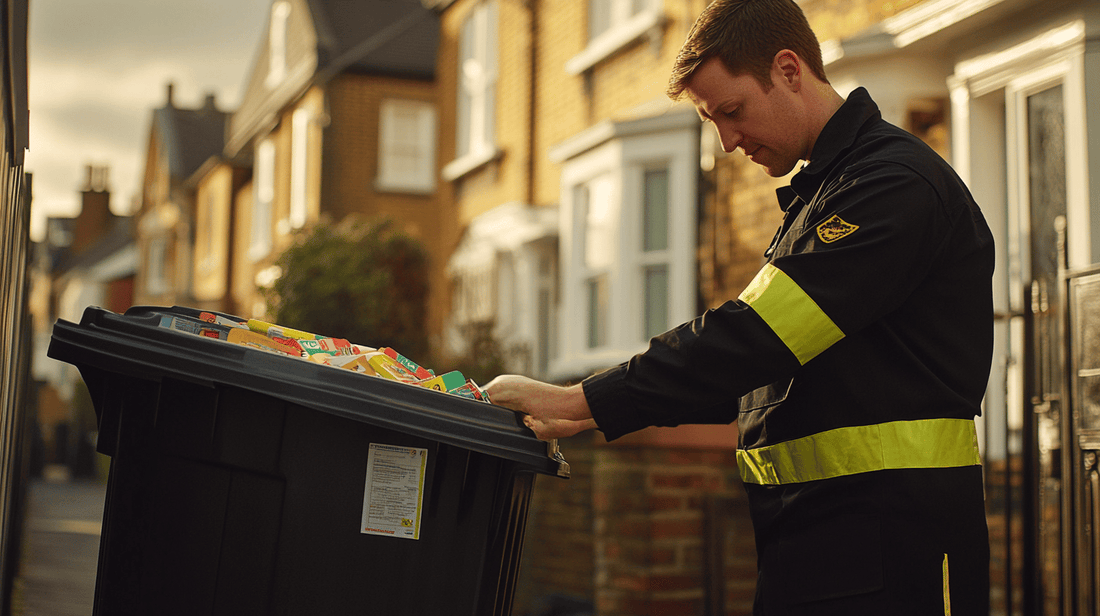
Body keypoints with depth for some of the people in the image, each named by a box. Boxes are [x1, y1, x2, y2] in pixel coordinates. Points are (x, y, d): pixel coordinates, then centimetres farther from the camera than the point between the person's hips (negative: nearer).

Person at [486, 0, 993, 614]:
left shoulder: (898, 184, -13)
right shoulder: (815, 194, 19)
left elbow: (758, 336, -21)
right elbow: (771, 362, 17)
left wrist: (582, 402, -19)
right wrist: (594, 412, 6)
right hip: (808, 534, 9)